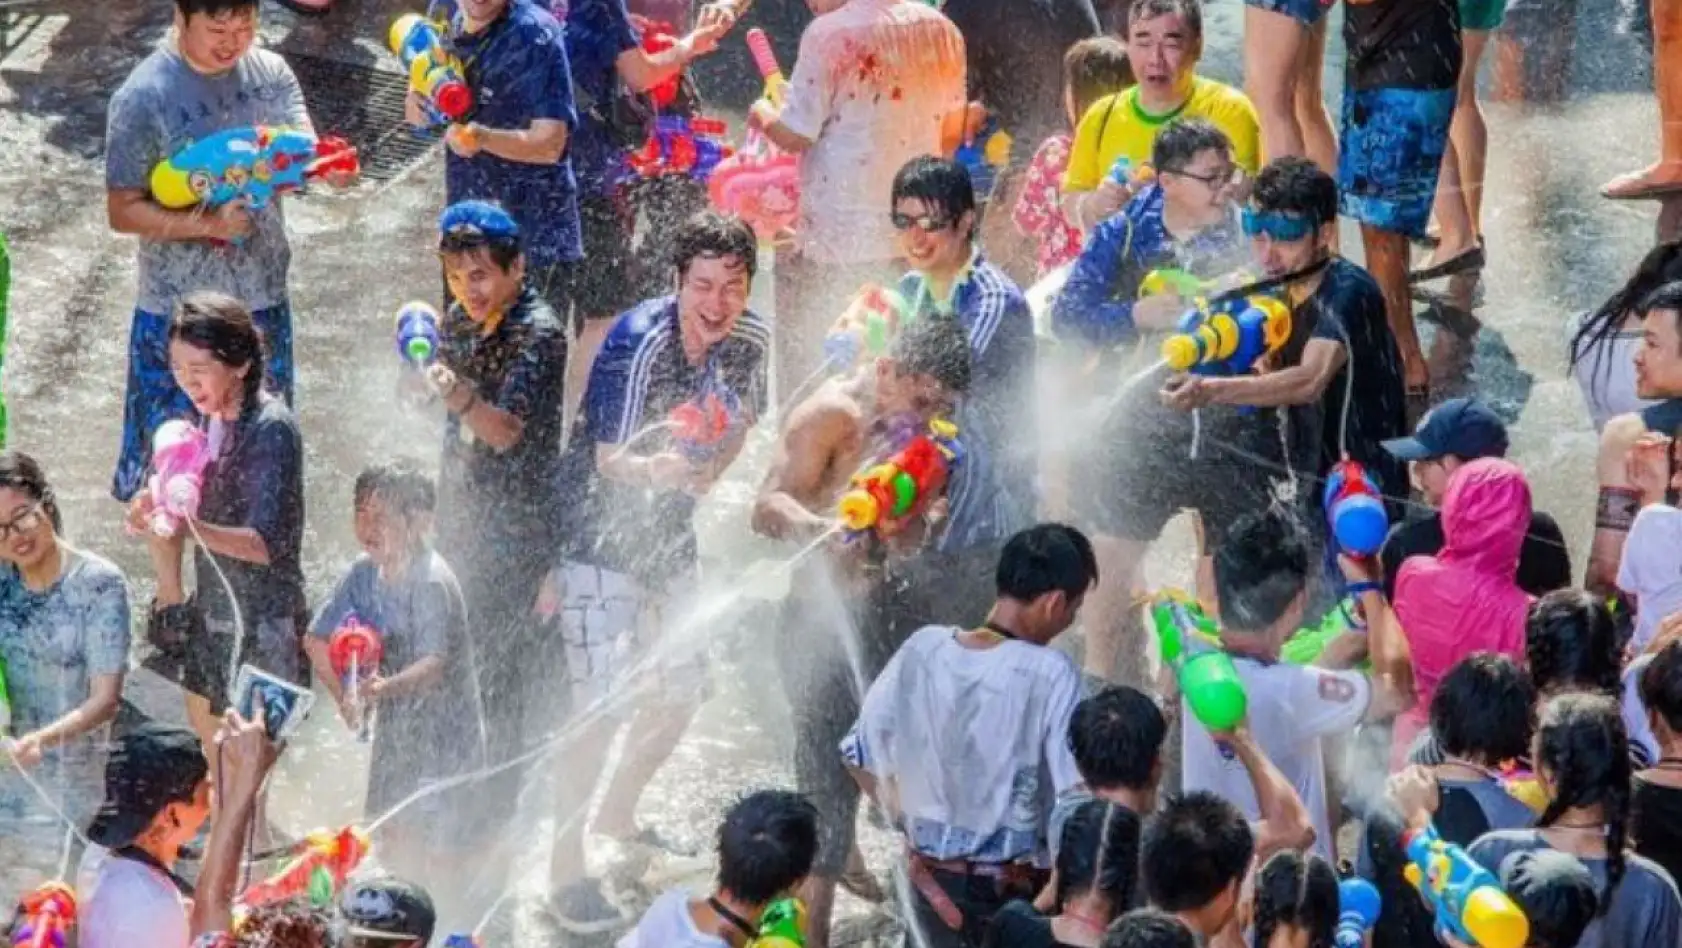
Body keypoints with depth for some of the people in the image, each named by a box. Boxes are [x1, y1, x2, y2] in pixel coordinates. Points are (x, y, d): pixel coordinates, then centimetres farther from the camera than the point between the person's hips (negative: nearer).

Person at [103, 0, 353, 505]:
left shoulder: (269, 72, -2)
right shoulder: (141, 98, -16)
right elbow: (123, 211, -13)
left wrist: (330, 165, -35)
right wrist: (205, 225, -28)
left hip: (263, 299, 5)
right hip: (178, 311, -5)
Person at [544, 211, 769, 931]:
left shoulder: (750, 341, -7)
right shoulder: (640, 342, -28)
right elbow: (611, 460, -30)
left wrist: (702, 476, 11)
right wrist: (661, 468, -50)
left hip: (670, 531, 7)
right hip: (601, 533, -7)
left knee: (682, 691, 14)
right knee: (603, 703, -13)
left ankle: (618, 817, 38)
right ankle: (567, 864, -3)